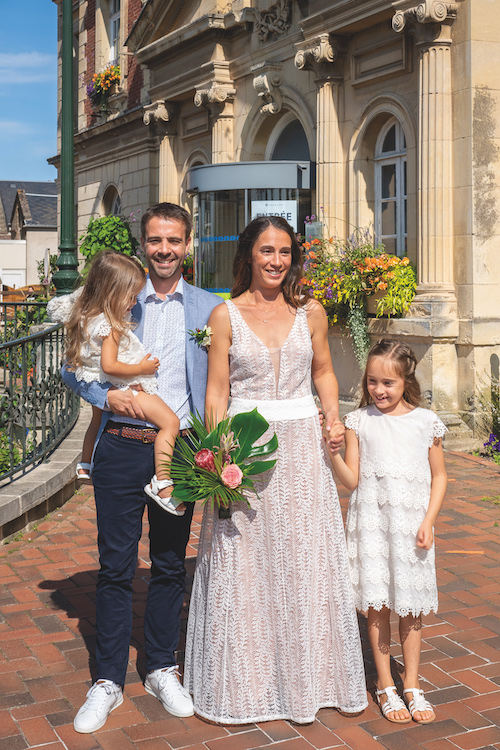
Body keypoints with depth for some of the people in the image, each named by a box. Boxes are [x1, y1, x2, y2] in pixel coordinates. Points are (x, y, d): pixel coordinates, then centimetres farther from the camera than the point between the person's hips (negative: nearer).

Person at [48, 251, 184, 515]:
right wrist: (142, 368, -22)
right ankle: (162, 483, -21)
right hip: (127, 389, -10)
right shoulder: (110, 326, -27)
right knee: (170, 421, -17)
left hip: (102, 393, 11)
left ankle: (85, 465, 59)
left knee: (98, 419, 37)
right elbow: (109, 365, -32)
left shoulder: (86, 316, 0)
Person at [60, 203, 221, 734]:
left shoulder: (208, 309, 5)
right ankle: (108, 682, 19)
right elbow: (73, 368, 6)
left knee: (170, 566, 12)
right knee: (115, 567, 5)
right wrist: (108, 395, -13)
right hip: (121, 449, -1)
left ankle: (162, 670, 29)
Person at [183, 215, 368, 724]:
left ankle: (306, 675, 27)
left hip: (302, 447, 2)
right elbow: (217, 390, -3)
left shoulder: (310, 312, 4)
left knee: (306, 564, 8)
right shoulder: (226, 315, -1)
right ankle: (243, 683, 23)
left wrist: (333, 417, -2)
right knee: (241, 567, 6)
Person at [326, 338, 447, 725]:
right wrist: (332, 451, -19)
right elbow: (352, 479, -2)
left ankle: (412, 685, 23)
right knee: (377, 605, 6)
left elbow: (439, 476, 6)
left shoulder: (426, 422, 0)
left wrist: (428, 522, -5)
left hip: (411, 521, 0)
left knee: (411, 607, 7)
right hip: (371, 520, 0)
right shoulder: (359, 421, 0)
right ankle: (385, 685, 22)